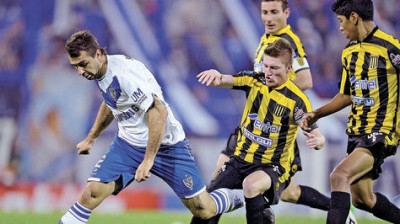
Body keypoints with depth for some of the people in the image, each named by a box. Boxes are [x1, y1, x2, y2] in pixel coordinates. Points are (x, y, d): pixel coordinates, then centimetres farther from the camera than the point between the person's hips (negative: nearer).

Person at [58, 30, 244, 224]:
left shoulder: (125, 71, -28)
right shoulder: (98, 71, -1)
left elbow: (159, 112, -31)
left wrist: (148, 160, -30)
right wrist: (91, 138, 28)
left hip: (164, 143, -6)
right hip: (127, 143, 7)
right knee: (92, 192, -14)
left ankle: (235, 198, 29)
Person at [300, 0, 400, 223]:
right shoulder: (349, 52, 11)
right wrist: (316, 114, 15)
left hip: (381, 133, -9)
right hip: (357, 133, 9)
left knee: (339, 176, -26)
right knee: (362, 199, 13)